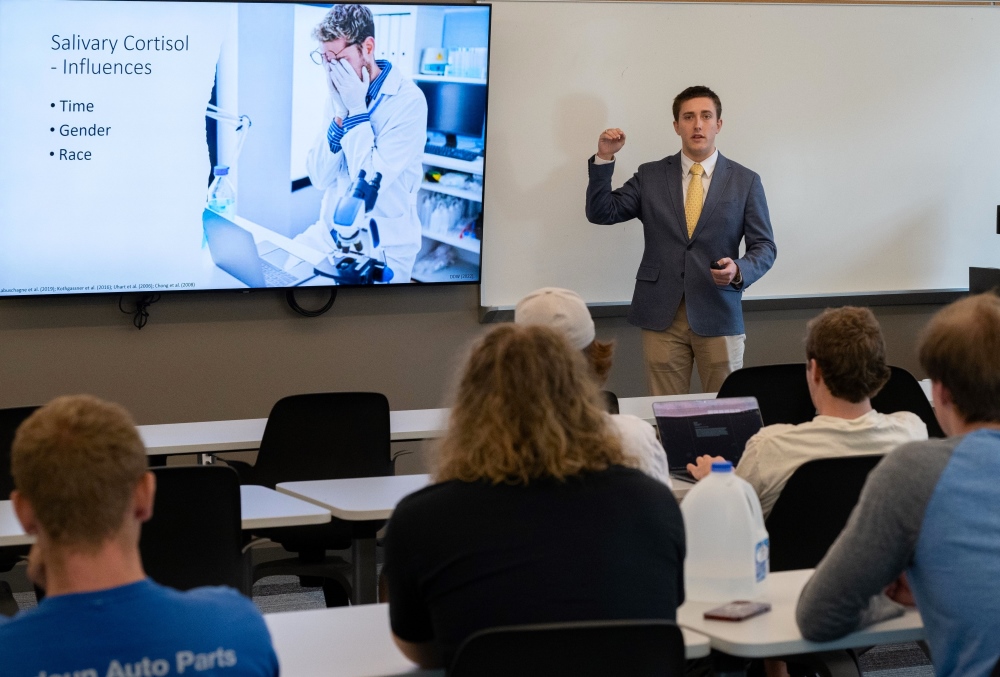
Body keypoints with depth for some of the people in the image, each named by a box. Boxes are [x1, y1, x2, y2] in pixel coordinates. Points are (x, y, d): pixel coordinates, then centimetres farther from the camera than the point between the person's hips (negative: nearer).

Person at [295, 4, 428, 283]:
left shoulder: (408, 101, -17)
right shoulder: (340, 95, 3)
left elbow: (371, 181, -22)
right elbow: (319, 178, -2)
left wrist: (356, 110, -19)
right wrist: (341, 113, -13)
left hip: (383, 248, -7)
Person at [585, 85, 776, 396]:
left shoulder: (745, 181, 5)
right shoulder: (650, 176, 8)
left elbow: (764, 246, 4)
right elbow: (601, 213, 4)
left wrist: (739, 270, -17)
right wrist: (604, 159, -9)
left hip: (719, 315, 0)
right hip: (661, 314, 1)